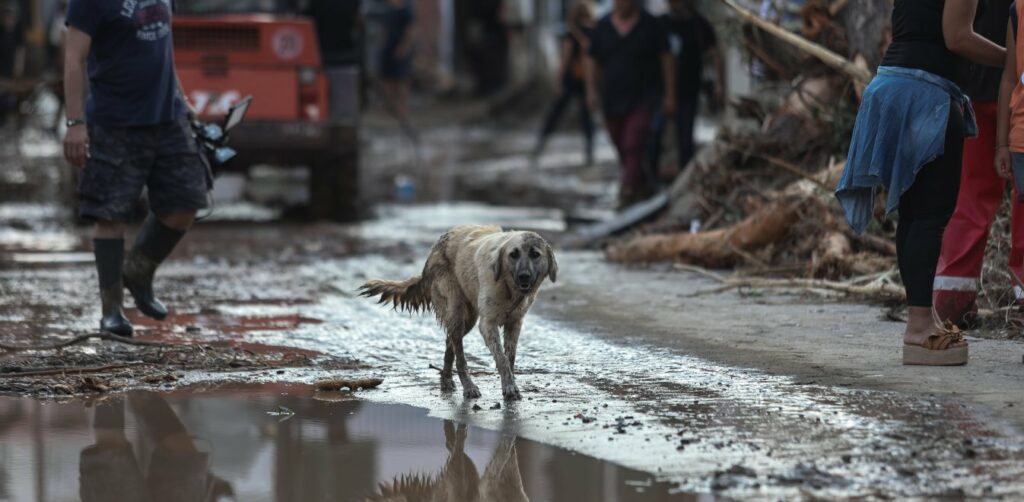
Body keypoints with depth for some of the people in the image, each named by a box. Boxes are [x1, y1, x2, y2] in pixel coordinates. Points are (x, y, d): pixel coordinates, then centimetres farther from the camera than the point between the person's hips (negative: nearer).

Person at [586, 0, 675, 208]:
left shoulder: (650, 25, -2)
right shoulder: (602, 27, 6)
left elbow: (666, 60, 0)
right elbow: (592, 60, 12)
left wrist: (670, 95, -4)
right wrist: (591, 88, -1)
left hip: (643, 99, -4)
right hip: (612, 101, 4)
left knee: (633, 147, -17)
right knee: (623, 150, 12)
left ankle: (627, 194, -21)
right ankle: (642, 187, 29)